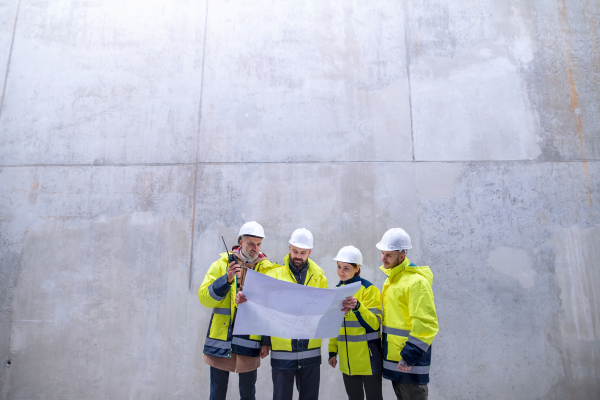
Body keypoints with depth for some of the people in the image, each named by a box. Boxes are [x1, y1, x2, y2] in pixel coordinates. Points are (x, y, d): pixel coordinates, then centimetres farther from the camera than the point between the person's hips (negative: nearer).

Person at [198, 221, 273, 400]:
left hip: (249, 340, 0)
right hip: (221, 339, 0)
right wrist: (226, 279, -19)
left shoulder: (266, 268, 2)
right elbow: (204, 297, -6)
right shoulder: (222, 264, 2)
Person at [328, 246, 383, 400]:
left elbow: (374, 324, -16)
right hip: (347, 359, 5)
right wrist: (332, 350, 12)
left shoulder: (369, 289, -10)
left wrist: (357, 306, -32)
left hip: (367, 357, -5)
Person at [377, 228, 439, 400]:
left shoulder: (416, 281, -18)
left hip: (410, 360, -9)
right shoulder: (392, 279, 12)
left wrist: (410, 355, -23)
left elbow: (425, 323, -23)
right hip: (394, 356, 9)